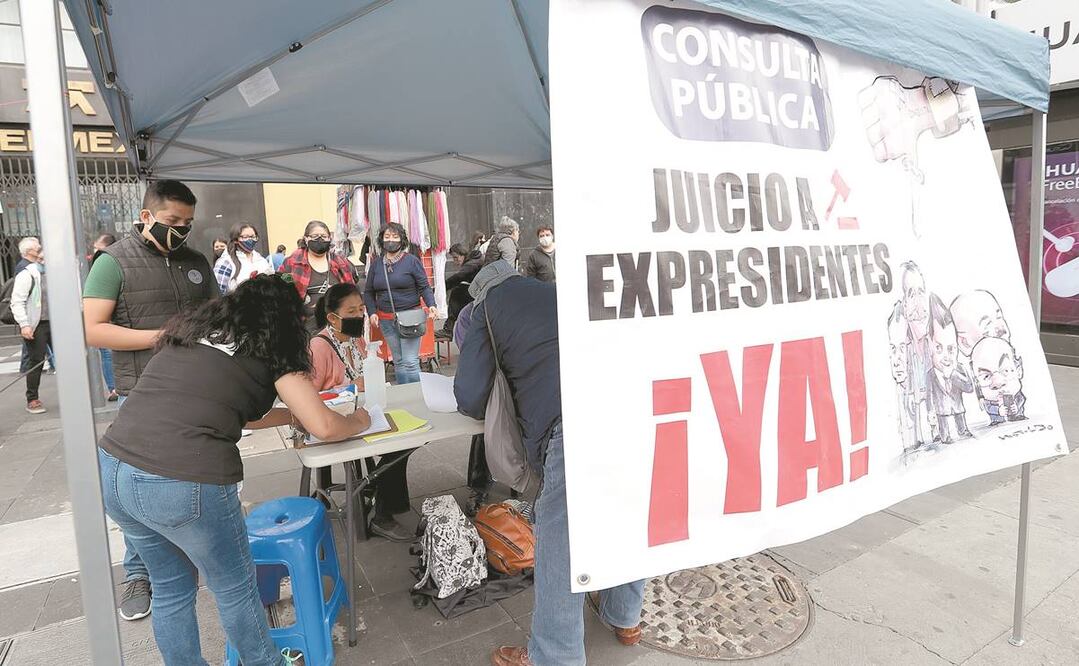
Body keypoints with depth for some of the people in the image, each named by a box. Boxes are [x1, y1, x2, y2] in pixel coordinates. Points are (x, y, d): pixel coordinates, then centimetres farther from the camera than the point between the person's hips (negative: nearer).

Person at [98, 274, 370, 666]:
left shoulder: (191, 331, 20)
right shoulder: (273, 351, 3)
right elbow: (324, 428, -2)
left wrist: (288, 415, 35)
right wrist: (358, 422, 18)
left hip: (109, 471, 6)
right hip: (183, 484, -6)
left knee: (171, 586, 27)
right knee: (234, 586, 19)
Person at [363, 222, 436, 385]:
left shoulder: (412, 260, -1)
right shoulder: (376, 263, 10)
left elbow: (424, 287, -2)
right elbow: (368, 292, 14)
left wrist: (431, 305, -18)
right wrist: (372, 312, 1)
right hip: (386, 320, 4)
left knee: (410, 362, -6)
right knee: (398, 361, 12)